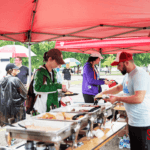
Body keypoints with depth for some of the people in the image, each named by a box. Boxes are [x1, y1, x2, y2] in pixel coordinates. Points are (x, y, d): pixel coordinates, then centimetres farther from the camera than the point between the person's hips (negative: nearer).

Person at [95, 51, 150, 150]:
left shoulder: (139, 75, -19)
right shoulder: (128, 75, 13)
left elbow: (139, 98, -28)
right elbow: (119, 87, 31)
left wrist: (117, 99, -19)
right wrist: (103, 93, 21)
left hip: (142, 123, -10)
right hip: (132, 122, 10)